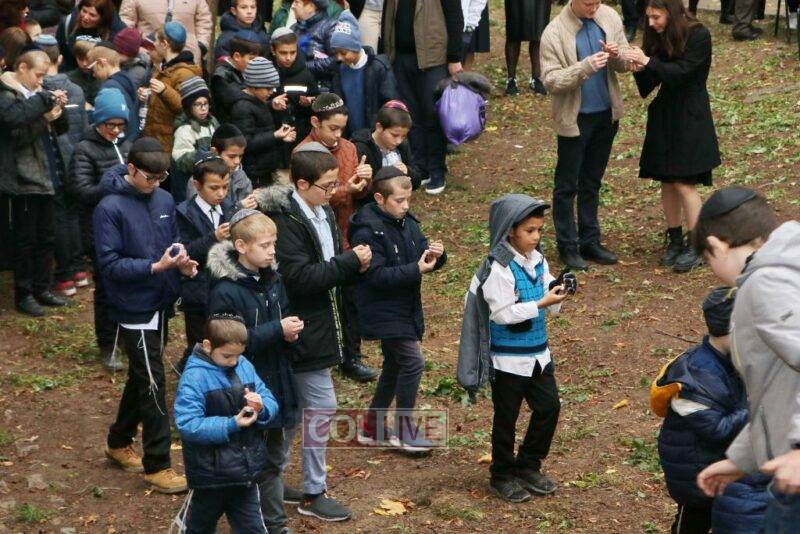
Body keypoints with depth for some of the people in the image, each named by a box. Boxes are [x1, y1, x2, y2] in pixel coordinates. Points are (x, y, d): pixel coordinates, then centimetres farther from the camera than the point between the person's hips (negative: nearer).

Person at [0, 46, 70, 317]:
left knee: (46, 238, 13)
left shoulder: (35, 93, 16)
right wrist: (44, 100, -26)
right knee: (25, 239, -2)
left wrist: (58, 110, -2)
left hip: (44, 177, 8)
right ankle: (23, 294, 7)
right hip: (23, 179, -8)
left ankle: (42, 289, 23)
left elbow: (60, 129, 18)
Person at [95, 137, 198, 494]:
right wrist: (155, 267, -26)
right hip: (134, 308, -7)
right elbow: (109, 264, -17)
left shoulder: (164, 200, 3)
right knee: (153, 385, -5)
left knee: (142, 379, 19)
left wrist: (182, 261, -8)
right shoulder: (110, 209, -16)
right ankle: (157, 466, 3)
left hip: (161, 304, 7)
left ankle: (119, 443, 36)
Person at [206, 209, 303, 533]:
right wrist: (277, 330, -25)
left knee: (274, 457, 19)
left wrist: (290, 330, -7)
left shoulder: (272, 279, 3)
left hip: (275, 381, 8)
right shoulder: (225, 291, -21)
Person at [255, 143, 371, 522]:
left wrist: (354, 265, -7)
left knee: (294, 408, 18)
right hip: (303, 331, -10)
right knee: (322, 406, -4)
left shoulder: (324, 213, 9)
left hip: (316, 326, 10)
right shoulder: (285, 221, -20)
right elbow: (299, 277, -26)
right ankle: (313, 494, 7)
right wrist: (350, 261, -22)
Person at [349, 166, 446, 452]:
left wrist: (436, 254, -15)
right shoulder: (367, 232, -19)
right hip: (384, 312, -9)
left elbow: (422, 255, 8)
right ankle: (404, 431, 0)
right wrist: (416, 270, -28)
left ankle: (373, 427, 30)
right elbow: (377, 276, -25)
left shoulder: (408, 223, 5)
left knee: (395, 366, 16)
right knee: (413, 362, -12)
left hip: (405, 309, 9)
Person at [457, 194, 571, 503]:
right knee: (506, 417, 7)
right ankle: (502, 476, 23)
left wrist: (557, 295, -14)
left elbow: (550, 306, 8)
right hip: (508, 357, -7)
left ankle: (528, 467, 27)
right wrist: (541, 303, -27)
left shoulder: (538, 261, 3)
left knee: (549, 406, 9)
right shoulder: (499, 269, -20)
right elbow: (502, 313, -23)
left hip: (538, 352, 7)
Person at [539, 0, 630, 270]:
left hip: (607, 114, 5)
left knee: (592, 182, 17)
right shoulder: (554, 33, -16)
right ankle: (567, 246, 17)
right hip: (574, 118, -5)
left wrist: (616, 55, -18)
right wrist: (585, 68, -31)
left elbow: (624, 64, 6)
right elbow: (550, 80, -18)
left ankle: (589, 241, 27)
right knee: (567, 185, 5)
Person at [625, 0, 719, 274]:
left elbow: (681, 72, -19)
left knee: (684, 183, -8)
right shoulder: (658, 38, 7)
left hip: (690, 117, -6)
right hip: (664, 115, 6)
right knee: (667, 182, 8)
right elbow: (650, 84, 5)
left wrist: (648, 62, -24)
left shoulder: (699, 35, -11)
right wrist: (640, 69, -15)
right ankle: (675, 241, 19)